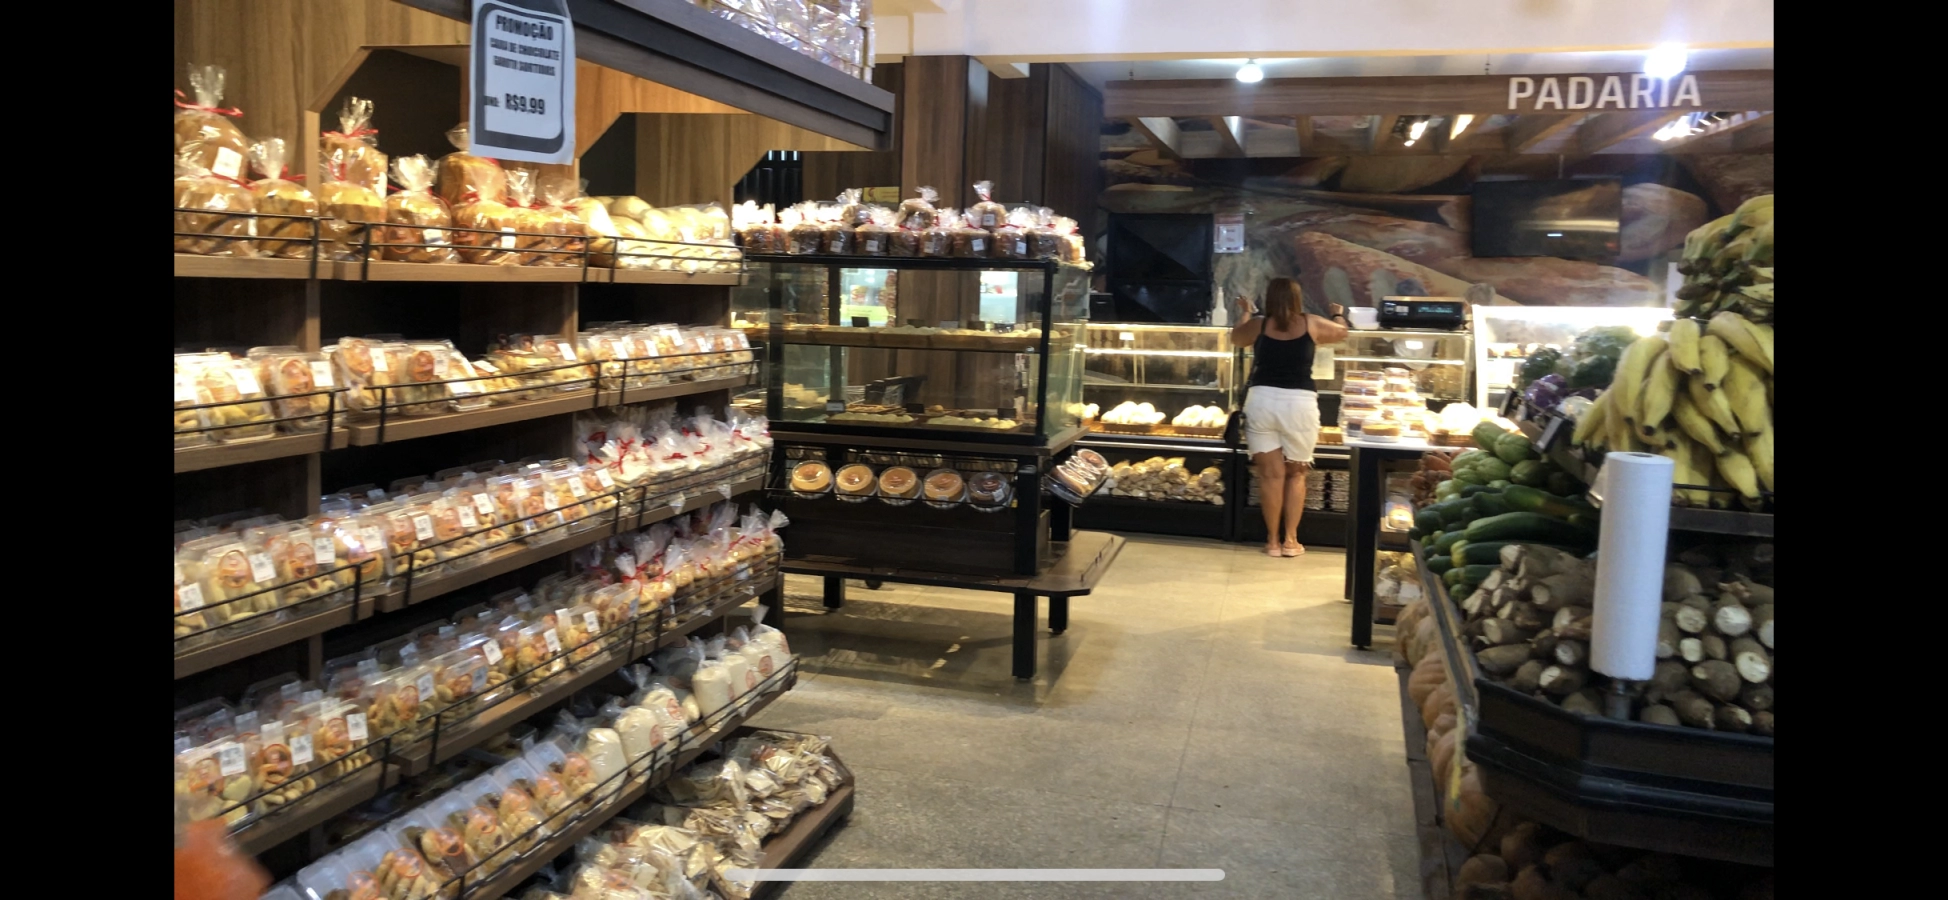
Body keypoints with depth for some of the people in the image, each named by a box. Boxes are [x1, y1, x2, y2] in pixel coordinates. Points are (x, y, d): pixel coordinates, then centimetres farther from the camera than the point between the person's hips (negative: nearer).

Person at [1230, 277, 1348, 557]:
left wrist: (1245, 313, 46)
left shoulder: (1258, 325, 5)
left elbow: (1235, 337, 27)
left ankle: (1273, 540, 10)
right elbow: (1341, 332, 24)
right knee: (1296, 474, 13)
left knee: (1271, 474, 6)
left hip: (1262, 400, 1)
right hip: (1299, 403, 0)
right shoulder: (1312, 324, 4)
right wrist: (1338, 314, 46)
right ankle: (1290, 540, 12)